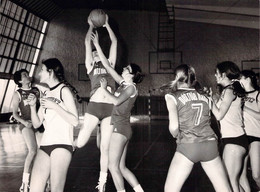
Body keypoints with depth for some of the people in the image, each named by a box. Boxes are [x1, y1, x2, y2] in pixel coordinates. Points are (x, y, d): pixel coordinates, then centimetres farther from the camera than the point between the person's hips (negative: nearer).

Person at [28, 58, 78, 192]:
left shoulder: (64, 90, 1)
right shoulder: (45, 94, 19)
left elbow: (75, 121, -8)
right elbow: (36, 124, 19)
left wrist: (54, 106, -12)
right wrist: (33, 106, 4)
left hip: (62, 144, -6)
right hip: (45, 145, 6)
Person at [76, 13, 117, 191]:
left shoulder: (110, 64, 21)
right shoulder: (90, 66, 16)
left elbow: (114, 41, 22)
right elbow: (87, 42, 15)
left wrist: (106, 24, 28)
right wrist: (91, 25, 26)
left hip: (110, 107, 1)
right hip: (94, 106, -1)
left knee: (105, 148, 3)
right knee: (80, 143, -8)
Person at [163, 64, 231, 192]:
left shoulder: (172, 97, 2)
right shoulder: (204, 97, 15)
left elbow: (174, 127, -9)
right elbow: (207, 121, 8)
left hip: (187, 146, -4)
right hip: (210, 144, 4)